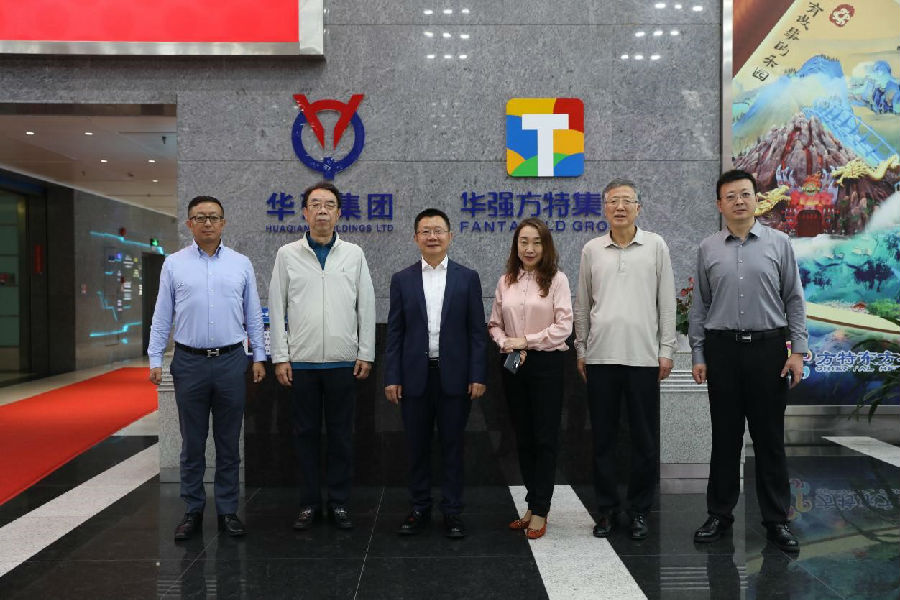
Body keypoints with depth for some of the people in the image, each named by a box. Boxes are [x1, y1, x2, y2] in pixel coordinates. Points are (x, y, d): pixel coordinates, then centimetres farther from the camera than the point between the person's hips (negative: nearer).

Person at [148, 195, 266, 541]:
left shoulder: (241, 264, 5)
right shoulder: (174, 264, 4)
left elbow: (253, 315, 7)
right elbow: (162, 316, 4)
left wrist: (259, 356, 2)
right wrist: (155, 359, -1)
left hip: (231, 361, 1)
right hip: (189, 362, 0)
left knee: (228, 442, 8)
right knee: (192, 443, 8)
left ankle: (228, 511, 20)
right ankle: (193, 511, 21)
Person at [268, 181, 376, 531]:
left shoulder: (354, 255, 5)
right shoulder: (287, 255, 4)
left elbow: (366, 306, 4)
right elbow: (277, 308, 3)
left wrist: (366, 354, -1)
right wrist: (280, 357, -2)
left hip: (343, 362, 0)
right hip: (301, 361, 0)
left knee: (341, 434, 7)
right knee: (306, 433, 8)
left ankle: (339, 503, 19)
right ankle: (309, 503, 20)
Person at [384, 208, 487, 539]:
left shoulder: (468, 278, 3)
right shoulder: (402, 279, 5)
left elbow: (477, 331, 1)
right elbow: (394, 333, 4)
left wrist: (478, 375, -6)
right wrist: (391, 377, -2)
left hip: (454, 376, -1)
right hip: (415, 376, 1)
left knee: (452, 446, 7)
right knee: (417, 447, 9)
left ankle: (452, 511, 19)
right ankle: (420, 509, 24)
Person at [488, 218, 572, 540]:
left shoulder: (556, 280, -4)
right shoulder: (505, 281, 8)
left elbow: (563, 326, -10)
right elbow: (494, 324, 10)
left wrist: (526, 340, -12)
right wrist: (506, 344, -9)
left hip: (546, 363, -4)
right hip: (513, 365, 4)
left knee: (545, 438, 2)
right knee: (523, 437, 12)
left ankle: (540, 510, 12)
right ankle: (534, 504, 26)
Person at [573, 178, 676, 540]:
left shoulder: (655, 246, 4)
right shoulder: (592, 250, 7)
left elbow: (667, 302, 4)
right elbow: (582, 305, 11)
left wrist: (667, 350, 0)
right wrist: (581, 350, 8)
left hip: (643, 356, -1)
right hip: (600, 357, 1)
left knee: (644, 439, 6)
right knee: (603, 437, 8)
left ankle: (640, 510, 20)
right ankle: (607, 509, 20)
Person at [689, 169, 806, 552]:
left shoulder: (779, 244, 2)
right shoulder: (708, 249, 5)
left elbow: (794, 300, 3)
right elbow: (700, 305, 7)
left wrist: (798, 351, -4)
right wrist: (698, 355, 3)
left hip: (768, 348, -1)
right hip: (722, 349, 1)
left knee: (769, 437, 6)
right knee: (725, 436, 9)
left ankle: (777, 520, 19)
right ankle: (719, 514, 21)